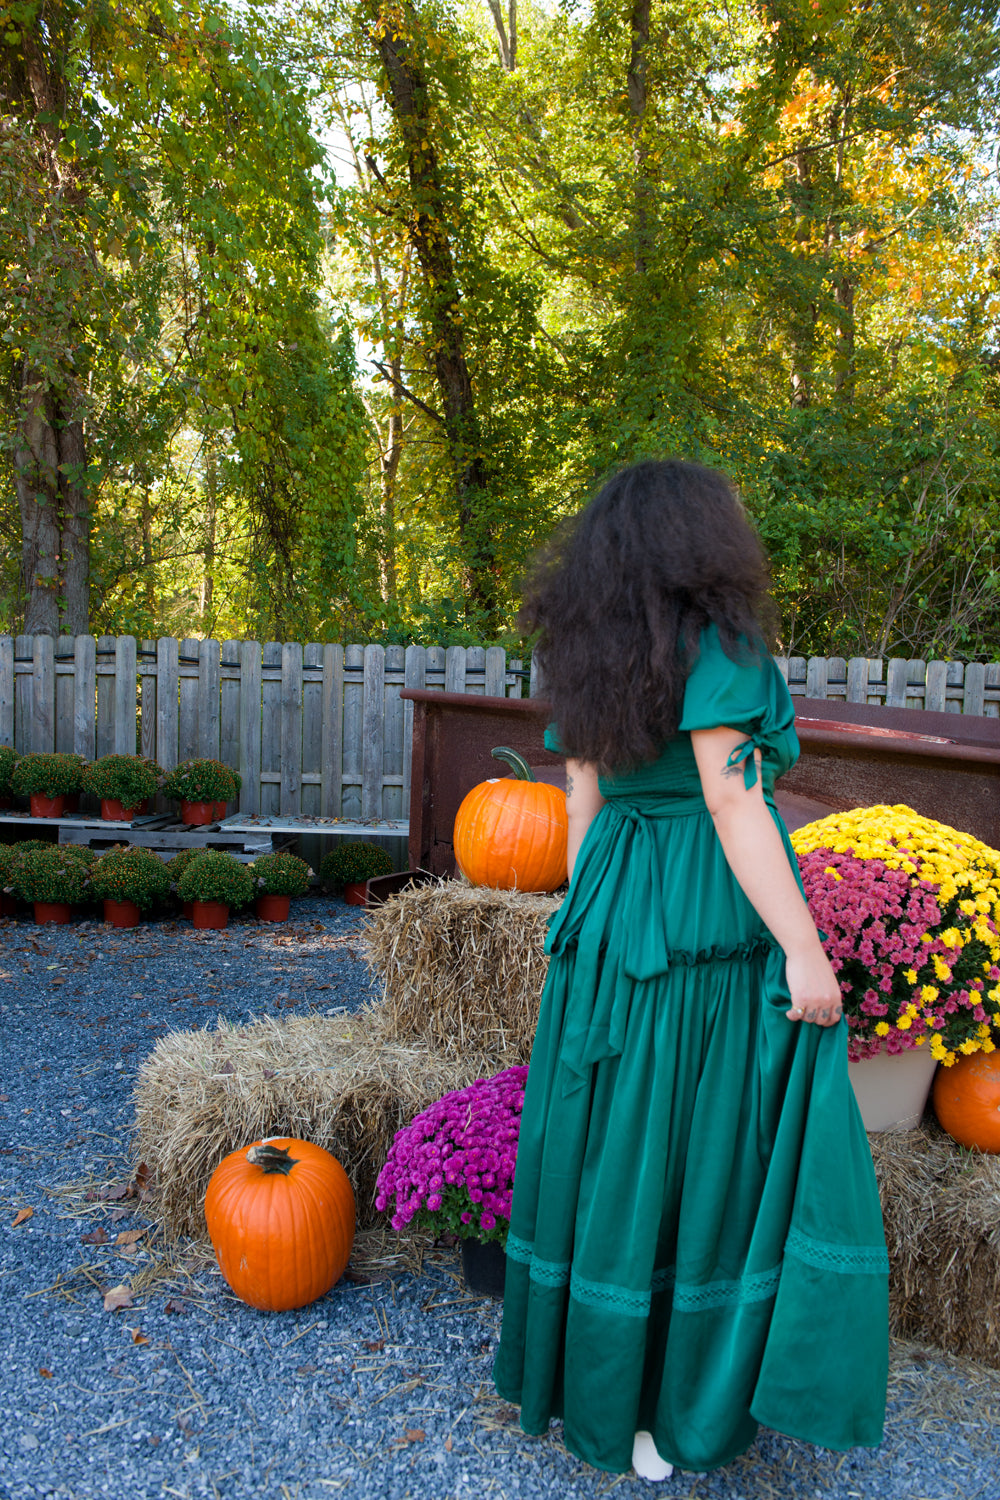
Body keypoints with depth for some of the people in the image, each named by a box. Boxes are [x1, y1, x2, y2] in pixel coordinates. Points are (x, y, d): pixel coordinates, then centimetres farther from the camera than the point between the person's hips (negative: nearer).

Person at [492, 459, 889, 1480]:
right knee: (701, 1156, 6)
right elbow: (730, 799, -19)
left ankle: (573, 1372, 34)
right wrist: (805, 948, -16)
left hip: (614, 918, 7)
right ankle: (659, 1412, 22)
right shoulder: (715, 645, -12)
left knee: (609, 1144, 17)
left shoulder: (589, 658, 9)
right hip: (711, 923, -7)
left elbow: (582, 805, 10)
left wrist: (592, 933, 17)